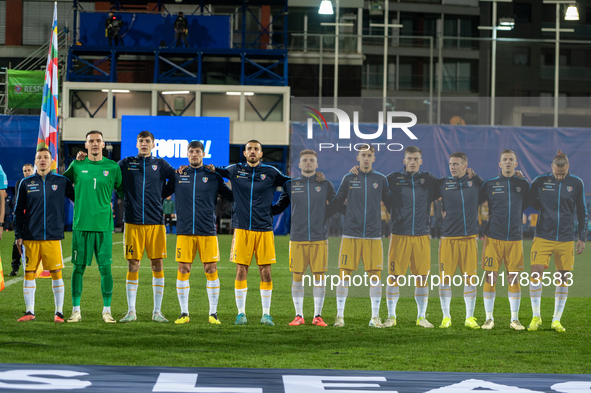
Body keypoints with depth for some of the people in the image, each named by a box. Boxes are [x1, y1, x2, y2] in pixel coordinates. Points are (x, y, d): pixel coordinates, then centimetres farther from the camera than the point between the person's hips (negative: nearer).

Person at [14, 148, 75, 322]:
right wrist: (18, 235, 4)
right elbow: (18, 211, 9)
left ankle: (59, 312, 6)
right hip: (31, 236, 1)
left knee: (56, 273, -1)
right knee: (29, 273, 2)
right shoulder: (26, 183, 7)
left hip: (53, 236, -1)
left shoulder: (61, 182, 5)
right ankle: (29, 311, 10)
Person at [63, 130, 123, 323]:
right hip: (81, 224, 0)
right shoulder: (77, 166, 6)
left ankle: (107, 310, 7)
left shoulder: (113, 167, 5)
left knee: (105, 267, -1)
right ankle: (76, 310, 9)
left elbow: (122, 191, 14)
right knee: (79, 267, 2)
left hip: (104, 225, 0)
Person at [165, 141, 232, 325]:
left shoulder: (213, 176, 7)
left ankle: (213, 313, 7)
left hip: (208, 231, -1)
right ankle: (184, 313, 8)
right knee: (183, 270, -1)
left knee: (211, 270, -1)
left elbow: (232, 196, 12)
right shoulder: (178, 175, 9)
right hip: (184, 231, 1)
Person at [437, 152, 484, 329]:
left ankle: (470, 318, 9)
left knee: (470, 279, 0)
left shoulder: (475, 181, 7)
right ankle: (446, 317, 9)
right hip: (448, 237, 0)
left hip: (469, 237, 0)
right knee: (445, 278, -1)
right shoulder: (443, 184, 6)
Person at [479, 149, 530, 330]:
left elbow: (527, 205, 21)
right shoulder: (489, 184, 3)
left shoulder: (523, 184, 7)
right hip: (493, 238, -1)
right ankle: (489, 318, 8)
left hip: (515, 238, 1)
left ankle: (514, 319, 9)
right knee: (490, 278, -1)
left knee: (514, 279, 1)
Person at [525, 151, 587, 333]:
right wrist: (545, 209, 0)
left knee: (563, 280, 2)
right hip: (543, 237, -1)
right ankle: (536, 316, 2)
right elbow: (528, 198, 13)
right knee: (536, 274, -12)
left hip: (566, 239, 1)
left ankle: (557, 320, 12)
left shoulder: (577, 184, 3)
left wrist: (582, 237, 8)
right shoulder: (540, 181, -1)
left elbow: (582, 211, 10)